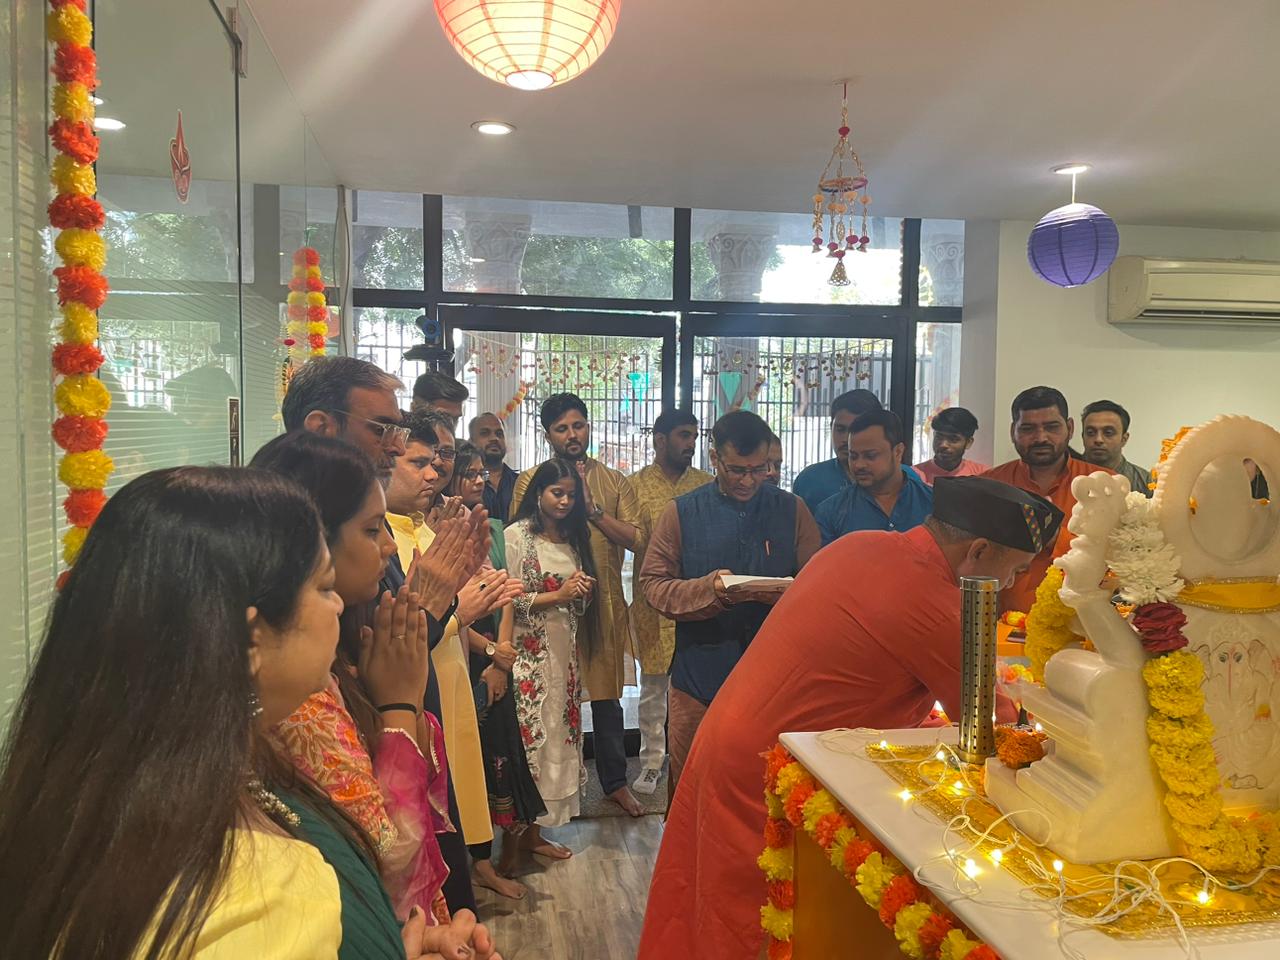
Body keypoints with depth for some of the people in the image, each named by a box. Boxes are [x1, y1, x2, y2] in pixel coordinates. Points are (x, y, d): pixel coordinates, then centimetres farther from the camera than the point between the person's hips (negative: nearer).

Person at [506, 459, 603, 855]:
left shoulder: (572, 538, 13)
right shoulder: (516, 535, -6)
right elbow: (507, 599, -13)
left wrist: (583, 591, -2)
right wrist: (558, 595, -17)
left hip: (564, 653, 6)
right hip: (530, 654, -6)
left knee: (558, 732, 7)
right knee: (529, 735, -6)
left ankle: (534, 831, 18)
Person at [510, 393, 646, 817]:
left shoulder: (615, 481, 8)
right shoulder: (530, 480, 3)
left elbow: (636, 539, -4)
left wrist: (594, 511, -14)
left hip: (604, 601, 2)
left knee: (606, 694, 9)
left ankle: (615, 780, 24)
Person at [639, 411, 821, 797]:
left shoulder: (792, 510, 5)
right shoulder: (682, 512, 2)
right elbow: (652, 584, -2)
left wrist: (784, 594, -19)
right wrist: (708, 589, -19)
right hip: (699, 675, 0)